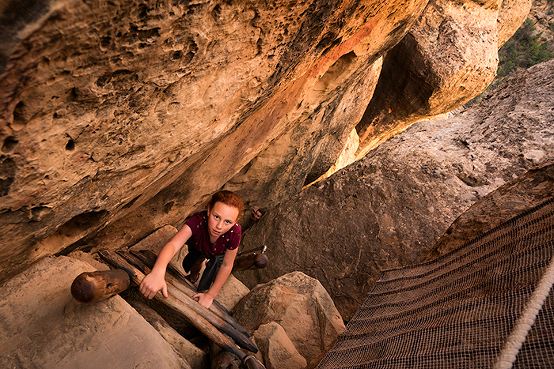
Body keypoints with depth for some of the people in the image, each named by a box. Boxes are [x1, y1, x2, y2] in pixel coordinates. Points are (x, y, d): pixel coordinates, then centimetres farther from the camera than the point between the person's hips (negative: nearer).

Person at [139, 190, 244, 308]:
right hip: (198, 247, 1)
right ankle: (193, 277, 24)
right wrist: (158, 272, -77)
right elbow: (173, 244, -58)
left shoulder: (234, 233, -42)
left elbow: (226, 265, -28)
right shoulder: (197, 221, -44)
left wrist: (210, 295, -23)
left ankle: (203, 290, 10)